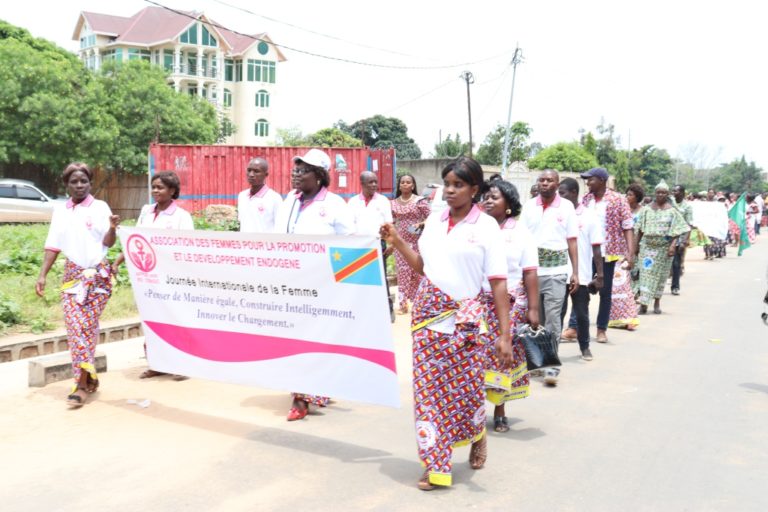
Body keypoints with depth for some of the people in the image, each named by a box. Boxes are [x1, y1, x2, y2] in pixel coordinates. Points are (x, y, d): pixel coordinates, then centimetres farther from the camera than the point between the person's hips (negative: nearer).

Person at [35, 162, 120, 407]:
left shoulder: (100, 207, -2)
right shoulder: (60, 210, 8)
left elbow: (107, 242, -8)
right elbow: (53, 245, 9)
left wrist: (113, 228, -29)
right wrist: (42, 275, 2)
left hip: (98, 274, -3)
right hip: (72, 273, 3)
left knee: (86, 326, -5)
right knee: (74, 326, -3)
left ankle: (82, 383, -1)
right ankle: (88, 378, 11)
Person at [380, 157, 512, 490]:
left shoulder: (486, 226, -6)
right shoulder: (434, 220, 7)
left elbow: (498, 283, -8)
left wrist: (505, 334, -13)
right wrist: (397, 242, 3)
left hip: (464, 319, -4)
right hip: (427, 315, 4)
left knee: (466, 389, 6)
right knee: (428, 388, 3)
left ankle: (477, 435, 40)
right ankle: (434, 466, 14)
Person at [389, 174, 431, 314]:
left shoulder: (420, 201, -3)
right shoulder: (394, 203, 8)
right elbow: (392, 224, 12)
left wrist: (420, 224, -21)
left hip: (417, 242, -3)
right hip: (400, 242, 3)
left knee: (418, 272, -1)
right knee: (402, 273, 2)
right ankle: (403, 304, 6)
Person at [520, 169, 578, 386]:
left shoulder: (566, 207, 3)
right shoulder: (529, 206, 7)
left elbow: (572, 241, 5)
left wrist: (575, 272, 0)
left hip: (556, 271, -2)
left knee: (552, 316, -6)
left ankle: (551, 365, -4)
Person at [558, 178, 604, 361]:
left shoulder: (589, 217, -4)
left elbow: (596, 249, -3)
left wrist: (599, 275, -6)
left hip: (582, 275, -1)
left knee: (582, 313, 11)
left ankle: (585, 347, 26)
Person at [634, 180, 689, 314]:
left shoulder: (672, 211, -2)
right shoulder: (647, 209, 4)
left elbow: (676, 231, -5)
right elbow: (641, 229, 8)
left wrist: (673, 245, -16)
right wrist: (637, 244, 6)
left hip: (663, 247, -1)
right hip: (647, 245, 1)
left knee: (660, 274, 8)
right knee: (646, 272, -5)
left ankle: (657, 302, 21)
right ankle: (643, 303, -6)